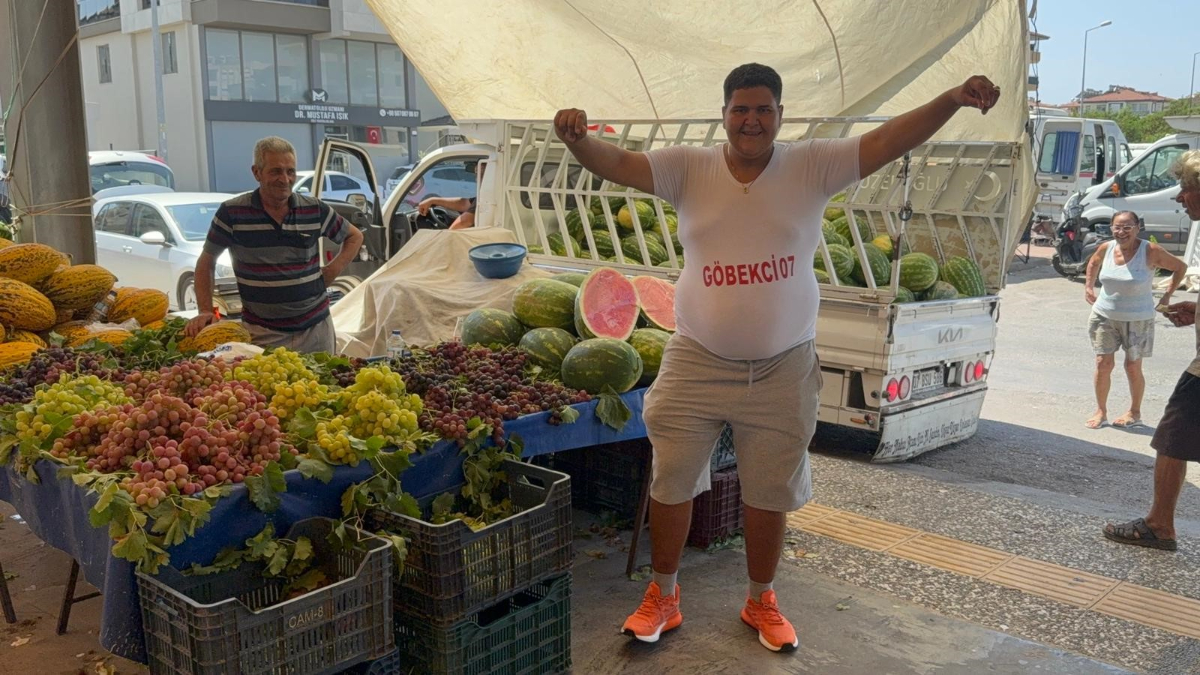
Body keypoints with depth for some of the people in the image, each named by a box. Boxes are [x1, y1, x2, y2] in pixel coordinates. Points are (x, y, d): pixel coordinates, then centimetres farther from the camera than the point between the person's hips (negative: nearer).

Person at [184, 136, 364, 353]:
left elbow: (354, 237, 16)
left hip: (316, 327, 2)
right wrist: (206, 311, -4)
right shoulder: (232, 213, -4)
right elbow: (206, 261, 5)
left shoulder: (315, 210, 1)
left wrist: (332, 271, 2)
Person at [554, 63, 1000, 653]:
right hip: (696, 363, 0)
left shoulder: (812, 167, -4)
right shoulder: (688, 168, -4)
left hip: (783, 371, 0)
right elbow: (619, 164, -16)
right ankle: (662, 598, 31)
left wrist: (954, 99, -27)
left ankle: (761, 602, 37)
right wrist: (578, 141, -37)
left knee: (770, 496, 15)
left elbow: (887, 141, -13)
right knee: (671, 483, 10)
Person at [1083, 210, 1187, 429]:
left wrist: (1167, 295, -3)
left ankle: (1135, 413, 22)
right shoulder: (1106, 248, -3)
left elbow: (1180, 267, 0)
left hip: (1138, 320, -3)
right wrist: (1088, 286, 11)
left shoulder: (1150, 251, -13)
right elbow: (1093, 262, 21)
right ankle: (1101, 411, 13)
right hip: (1105, 316, 3)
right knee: (1103, 363, 0)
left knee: (1133, 367, 5)